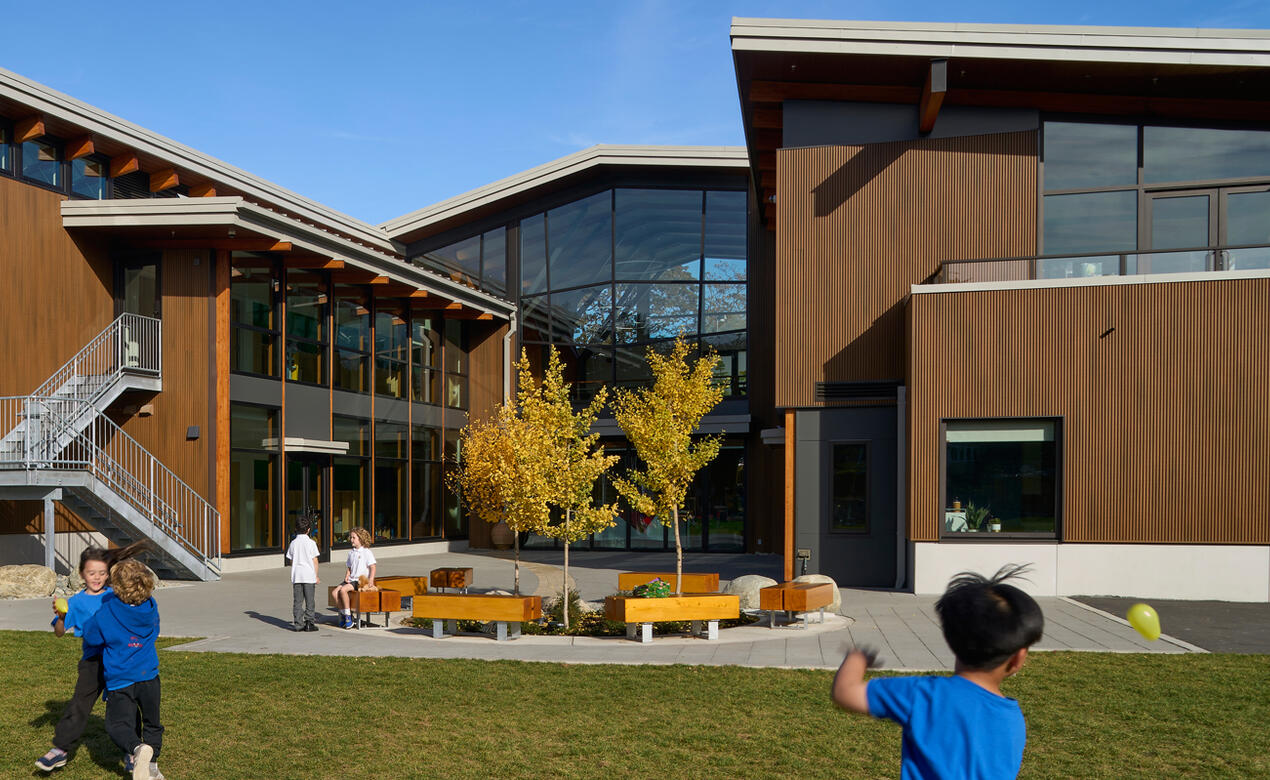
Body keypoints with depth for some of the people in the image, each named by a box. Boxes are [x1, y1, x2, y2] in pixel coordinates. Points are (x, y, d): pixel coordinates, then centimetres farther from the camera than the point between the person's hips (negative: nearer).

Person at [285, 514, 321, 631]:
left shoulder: (293, 543, 4)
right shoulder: (311, 543, -5)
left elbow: (291, 560, 9)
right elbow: (315, 561, -4)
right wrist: (316, 575, 3)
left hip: (296, 576, 3)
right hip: (309, 575, -3)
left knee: (297, 601, 6)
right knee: (309, 600, 4)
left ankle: (298, 624, 6)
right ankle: (309, 623, 3)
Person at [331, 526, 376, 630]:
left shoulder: (367, 552, -3)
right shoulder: (351, 552, 17)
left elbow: (372, 567, -8)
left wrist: (370, 581, -20)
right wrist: (347, 576, 3)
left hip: (360, 581, -7)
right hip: (351, 580, 7)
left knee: (343, 590, -28)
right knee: (335, 592, -15)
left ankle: (348, 616, -18)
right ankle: (343, 614, -3)